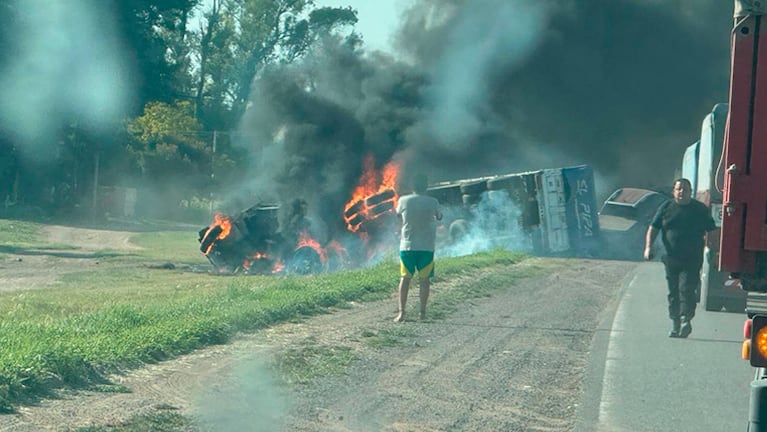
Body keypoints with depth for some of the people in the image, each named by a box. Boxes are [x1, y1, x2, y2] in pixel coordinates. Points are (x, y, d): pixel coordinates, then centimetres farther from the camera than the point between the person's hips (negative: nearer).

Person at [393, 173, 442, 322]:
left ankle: (401, 312, -2)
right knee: (424, 279, 6)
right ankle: (423, 312, 6)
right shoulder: (432, 202, -4)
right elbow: (439, 217, 15)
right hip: (427, 246, -1)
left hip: (407, 245, 1)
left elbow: (398, 213, 18)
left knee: (405, 278, 6)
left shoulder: (404, 200, -3)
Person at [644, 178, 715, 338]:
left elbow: (711, 231, 8)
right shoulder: (666, 208, 8)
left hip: (692, 260, -3)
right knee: (673, 292, 7)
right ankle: (675, 325, 16)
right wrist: (648, 247, -6)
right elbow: (653, 228, 7)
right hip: (671, 258, 3)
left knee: (686, 289, -17)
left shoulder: (700, 209, 4)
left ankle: (686, 319, -17)